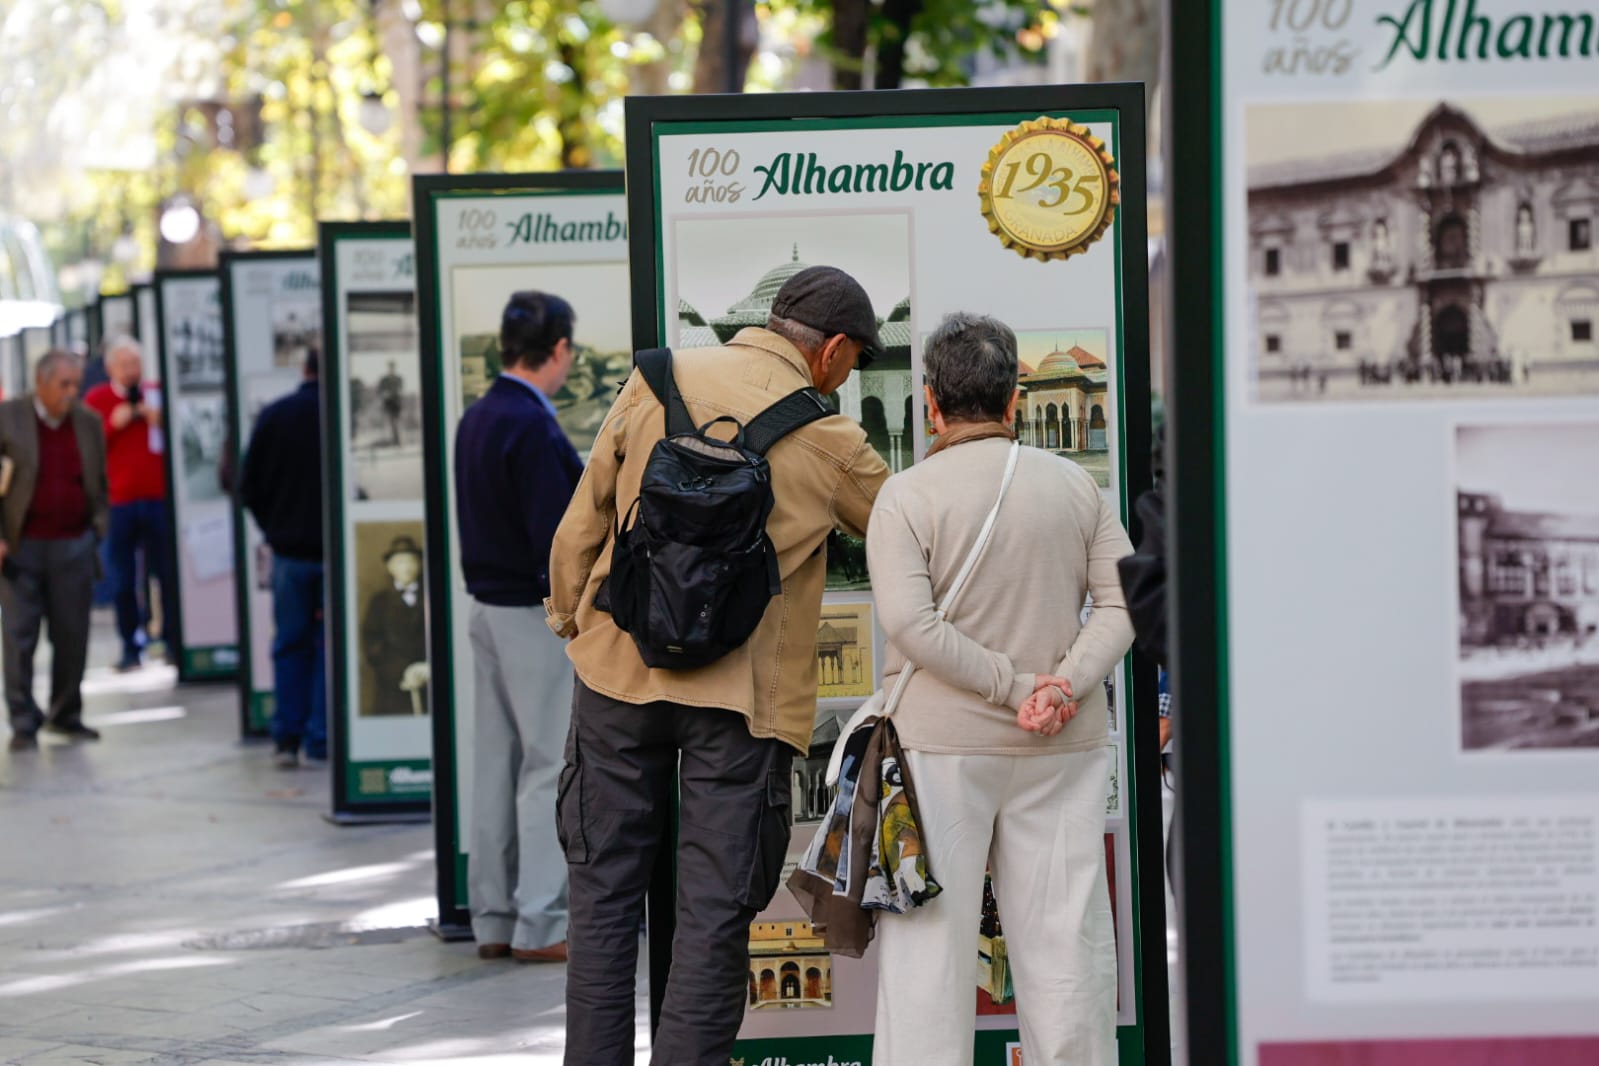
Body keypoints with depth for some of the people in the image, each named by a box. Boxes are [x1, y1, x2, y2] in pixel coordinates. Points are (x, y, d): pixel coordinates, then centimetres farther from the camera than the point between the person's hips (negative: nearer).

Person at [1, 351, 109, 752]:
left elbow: (100, 484, 16)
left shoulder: (89, 422, 7)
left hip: (73, 546, 3)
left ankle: (66, 715, 19)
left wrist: (98, 528, 2)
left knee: (72, 636, 5)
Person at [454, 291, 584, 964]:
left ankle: (493, 920, 17)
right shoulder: (532, 427, -18)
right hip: (536, 613, -9)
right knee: (551, 766, -3)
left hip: (487, 606, 9)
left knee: (496, 764, 12)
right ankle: (539, 926, -2)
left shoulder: (477, 419, 10)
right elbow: (557, 539, -22)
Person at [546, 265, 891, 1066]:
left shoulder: (659, 382, 0)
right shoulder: (829, 442, -6)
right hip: (744, 695, -3)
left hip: (620, 669, 3)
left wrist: (570, 620, 16)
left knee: (604, 891, 13)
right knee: (714, 912, 4)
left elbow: (582, 524, 3)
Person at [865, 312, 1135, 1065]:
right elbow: (1123, 600, 0)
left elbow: (910, 621, -17)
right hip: (1062, 749, 3)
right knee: (1064, 931, 9)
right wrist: (1068, 684, -9)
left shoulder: (907, 495, -7)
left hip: (942, 744, -3)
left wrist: (1015, 688, -13)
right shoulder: (1075, 486, 4)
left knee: (930, 931, 3)